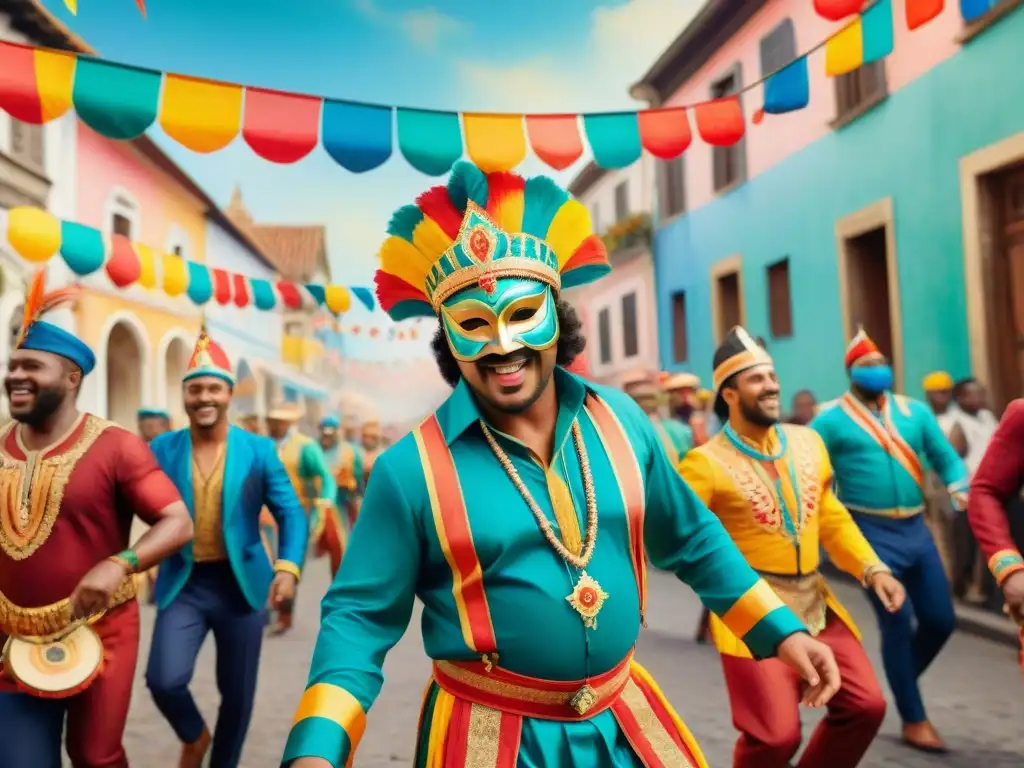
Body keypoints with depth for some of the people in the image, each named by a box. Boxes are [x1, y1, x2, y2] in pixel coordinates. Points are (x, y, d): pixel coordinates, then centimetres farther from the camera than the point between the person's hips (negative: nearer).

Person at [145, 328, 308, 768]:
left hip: (242, 584, 0)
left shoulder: (259, 450, -3)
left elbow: (291, 514, -4)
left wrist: (288, 567, -20)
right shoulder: (161, 449, 0)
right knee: (164, 679, -14)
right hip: (183, 584, 0)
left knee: (237, 693, 9)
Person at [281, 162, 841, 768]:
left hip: (624, 719, 4)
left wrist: (781, 629, 10)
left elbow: (692, 538, 10)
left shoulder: (621, 422, -4)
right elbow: (360, 616, -11)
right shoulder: (411, 469, -16)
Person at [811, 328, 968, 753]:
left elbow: (945, 457, 9)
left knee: (941, 619, 9)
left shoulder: (915, 411, 9)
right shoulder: (831, 420, -5)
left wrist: (959, 488, -11)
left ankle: (901, 683, 36)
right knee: (897, 622, -4)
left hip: (915, 528, 5)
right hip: (870, 532, -5)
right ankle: (913, 719, 15)